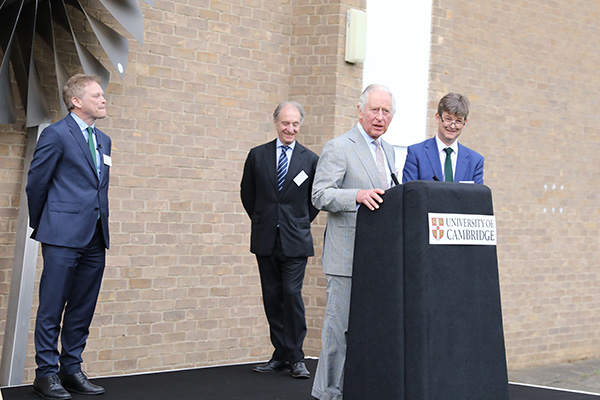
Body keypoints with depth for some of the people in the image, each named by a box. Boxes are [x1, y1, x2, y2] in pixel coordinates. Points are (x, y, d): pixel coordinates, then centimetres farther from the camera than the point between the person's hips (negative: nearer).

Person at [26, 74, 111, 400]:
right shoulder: (56, 134, -4)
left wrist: (102, 226, 15)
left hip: (95, 238, 7)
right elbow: (36, 183, -1)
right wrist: (41, 226, 7)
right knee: (52, 308, -3)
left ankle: (71, 370, 17)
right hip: (64, 237, -7)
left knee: (83, 309, 9)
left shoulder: (103, 141, 18)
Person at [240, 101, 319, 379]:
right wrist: (261, 220, 12)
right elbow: (247, 192, 15)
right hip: (266, 240, 3)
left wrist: (301, 223, 6)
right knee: (272, 298, 6)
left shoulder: (310, 160, 1)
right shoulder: (257, 155, 5)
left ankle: (296, 357, -1)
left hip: (295, 241, -2)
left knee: (292, 295, -10)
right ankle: (280, 355, 14)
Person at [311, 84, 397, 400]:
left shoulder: (388, 151, 19)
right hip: (348, 254, -7)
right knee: (340, 326, -5)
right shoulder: (338, 148, -6)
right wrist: (358, 195, -30)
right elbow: (320, 196, -15)